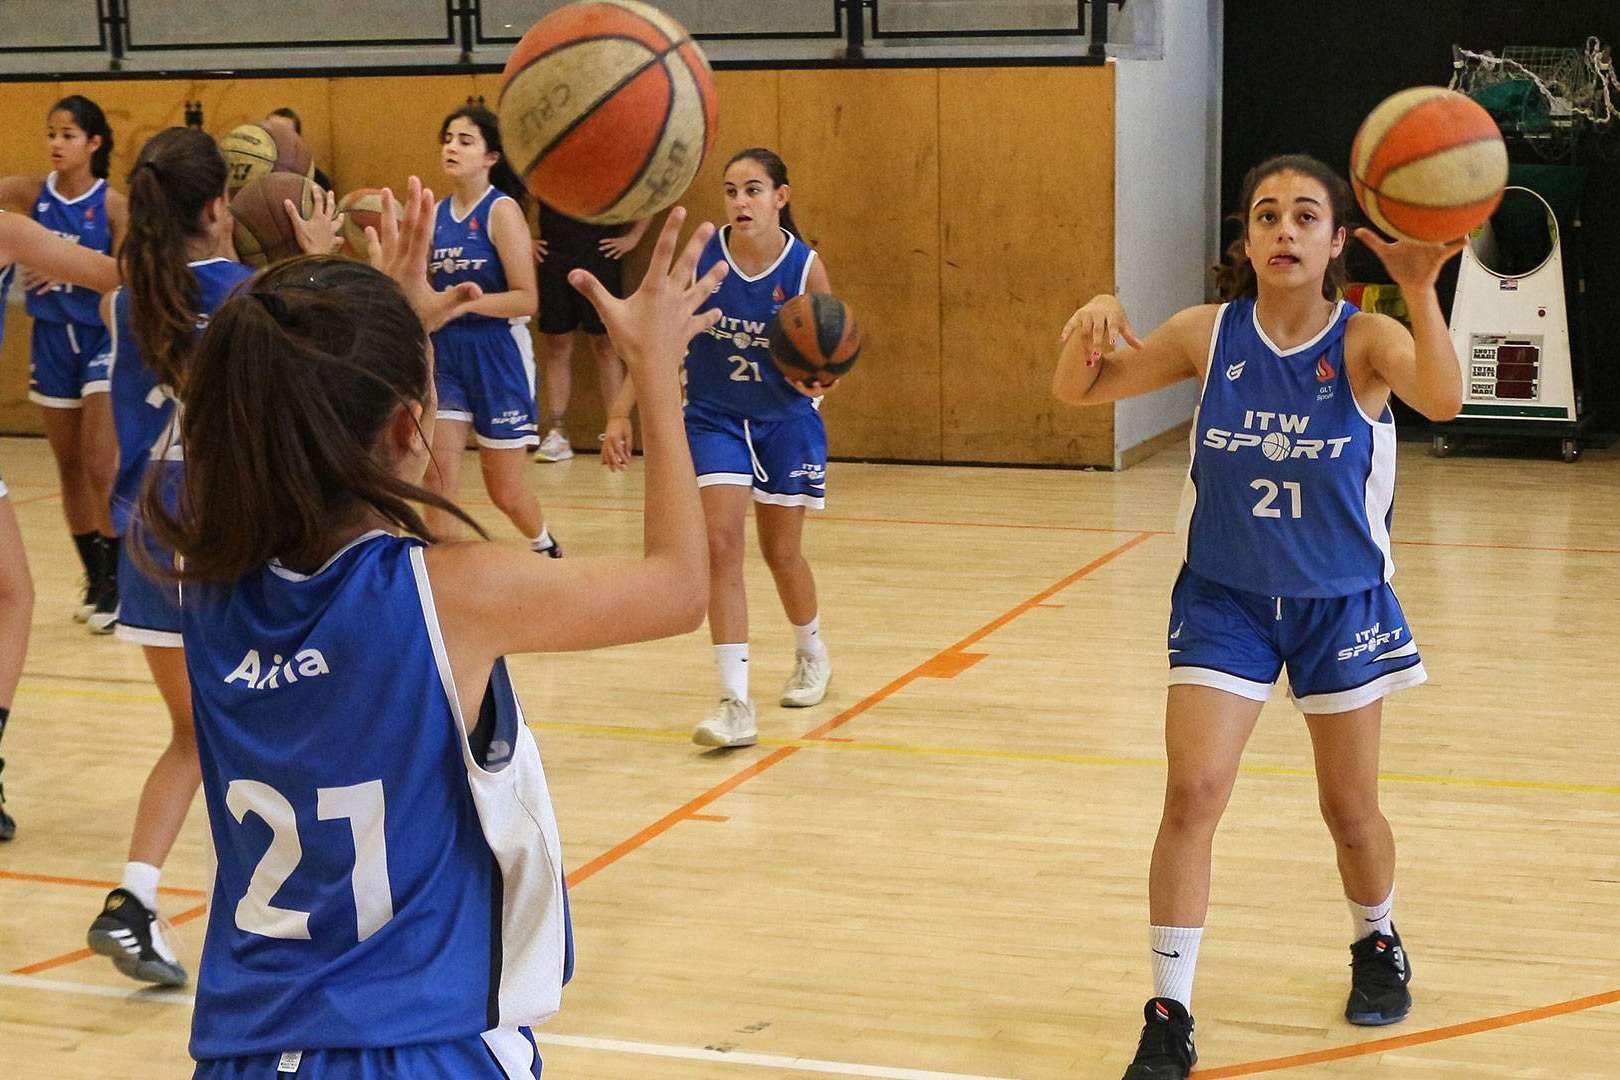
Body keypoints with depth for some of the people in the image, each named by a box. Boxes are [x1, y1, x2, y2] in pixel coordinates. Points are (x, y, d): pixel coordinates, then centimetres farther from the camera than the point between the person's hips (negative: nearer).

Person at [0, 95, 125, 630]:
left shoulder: (112, 203, -10)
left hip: (101, 339, -4)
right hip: (51, 339, 4)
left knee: (100, 470, -8)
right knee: (70, 470, 10)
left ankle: (118, 579, 4)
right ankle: (96, 579, 22)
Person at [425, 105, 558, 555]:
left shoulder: (502, 210, -12)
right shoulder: (437, 213, 5)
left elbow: (525, 299, -17)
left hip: (497, 356, -5)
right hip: (445, 353, 5)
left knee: (505, 491, 8)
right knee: (438, 474, -8)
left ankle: (545, 545, 38)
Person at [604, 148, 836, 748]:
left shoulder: (806, 268, -15)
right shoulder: (698, 256, -13)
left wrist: (817, 378, -28)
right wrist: (621, 413, -10)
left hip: (785, 421, 0)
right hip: (714, 418, 0)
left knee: (782, 553, 12)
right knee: (720, 544, -15)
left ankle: (811, 653, 42)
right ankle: (736, 704, -15)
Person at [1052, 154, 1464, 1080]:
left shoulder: (1365, 340, -15)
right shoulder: (1211, 333, -8)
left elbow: (1442, 399, -35)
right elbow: (1080, 391, -7)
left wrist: (1420, 292, -50)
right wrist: (1091, 326, -28)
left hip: (1341, 604, -1)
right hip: (1224, 597, 1)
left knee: (1352, 810, 12)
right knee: (1192, 794, -11)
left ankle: (1378, 948, 43)